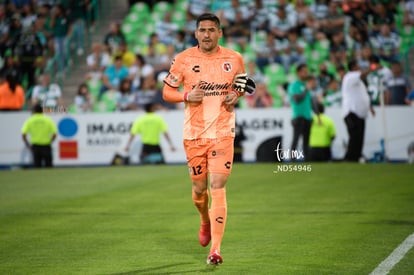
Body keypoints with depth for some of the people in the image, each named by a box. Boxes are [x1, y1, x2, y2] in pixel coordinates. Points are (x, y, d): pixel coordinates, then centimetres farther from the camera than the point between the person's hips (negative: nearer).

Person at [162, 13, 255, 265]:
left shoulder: (234, 59, 2)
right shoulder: (183, 59, -1)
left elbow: (243, 86, 18)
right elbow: (167, 92, 5)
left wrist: (236, 96, -5)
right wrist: (187, 96, -15)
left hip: (223, 133, -1)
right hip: (194, 133, 1)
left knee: (217, 187, -12)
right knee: (199, 188, 10)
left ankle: (216, 249, -14)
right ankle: (206, 222, 44)